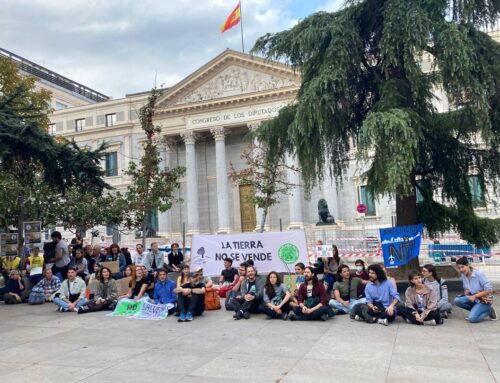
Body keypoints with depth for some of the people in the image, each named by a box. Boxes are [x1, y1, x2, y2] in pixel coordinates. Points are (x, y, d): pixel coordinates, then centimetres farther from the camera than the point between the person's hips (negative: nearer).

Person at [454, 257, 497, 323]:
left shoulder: (479, 274, -22)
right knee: (457, 300, -18)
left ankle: (489, 311, 3)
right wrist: (466, 291, -14)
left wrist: (475, 296, -22)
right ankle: (475, 310, 3)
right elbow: (466, 289, 10)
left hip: (484, 300, -6)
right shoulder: (463, 276, -2)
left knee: (472, 318, -23)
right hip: (473, 298, 6)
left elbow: (489, 290, -22)